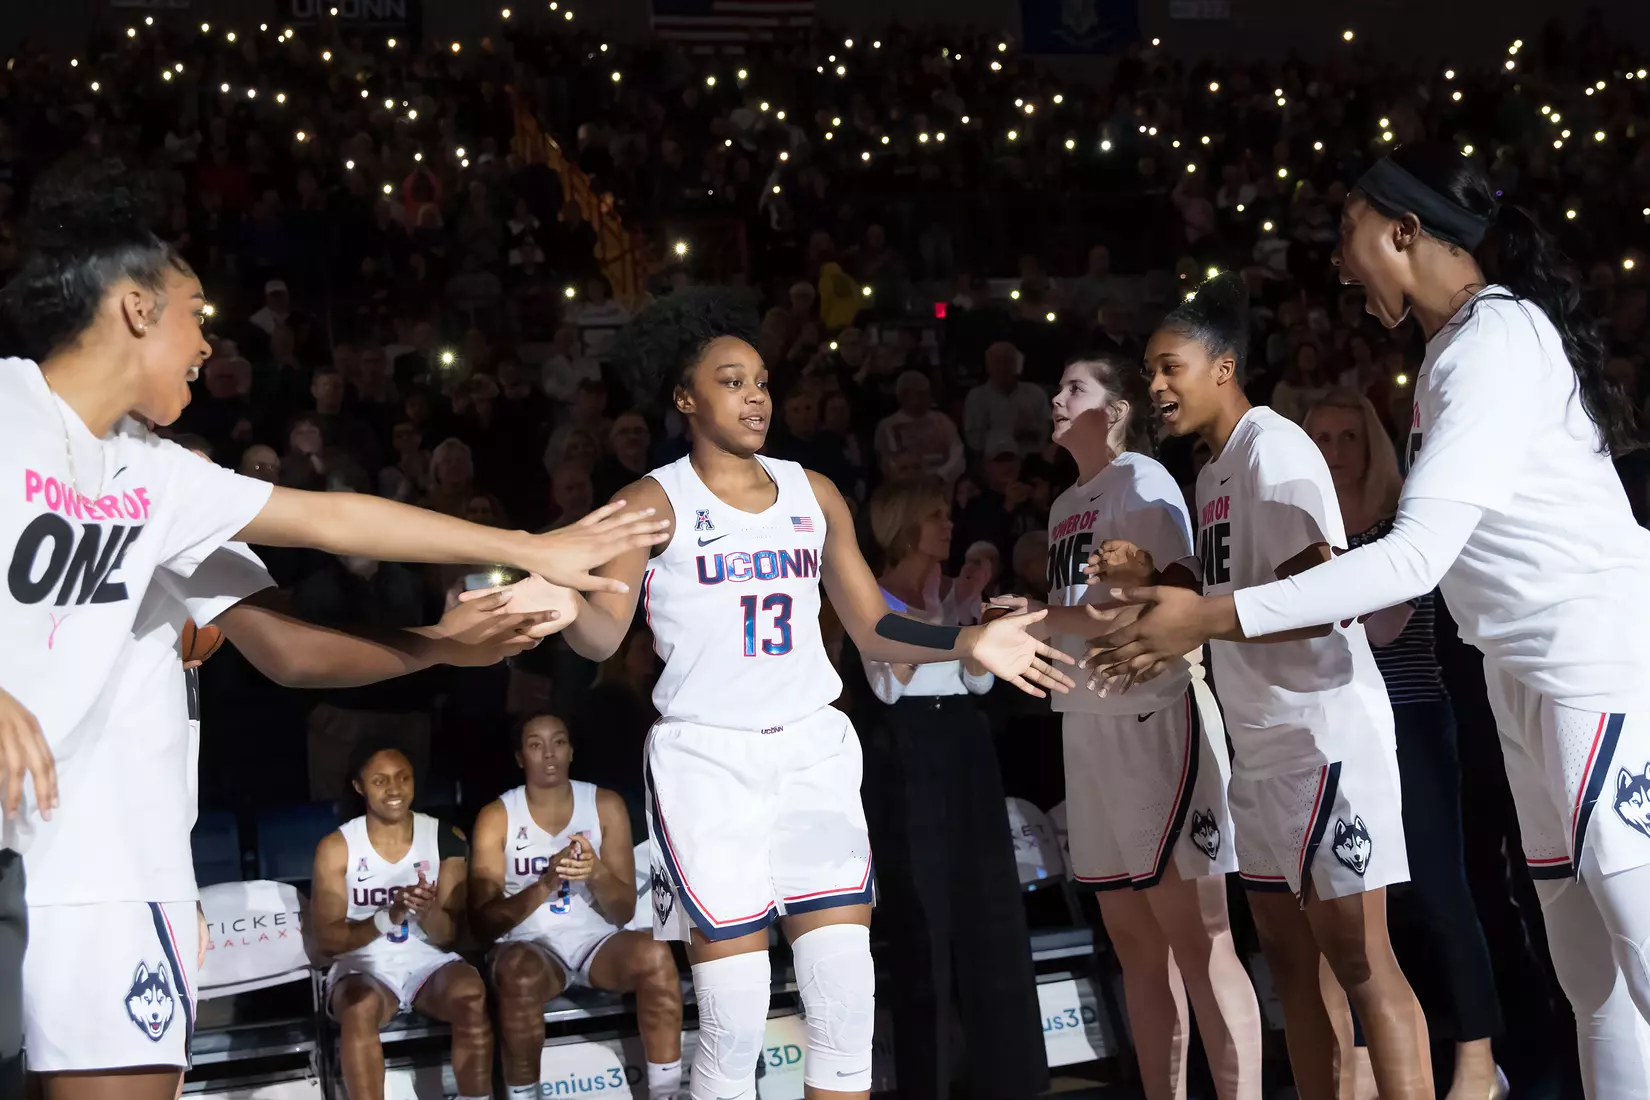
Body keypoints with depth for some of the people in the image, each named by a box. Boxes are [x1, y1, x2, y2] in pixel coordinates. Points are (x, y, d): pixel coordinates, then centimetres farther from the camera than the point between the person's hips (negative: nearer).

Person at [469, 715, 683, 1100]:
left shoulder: (606, 805, 1)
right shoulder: (496, 817, -3)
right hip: (530, 946, -2)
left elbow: (623, 912, 0)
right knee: (520, 974, -38)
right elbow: (482, 922, -9)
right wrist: (544, 886, -25)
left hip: (595, 941, 2)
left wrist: (596, 874, -22)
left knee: (655, 953, -31)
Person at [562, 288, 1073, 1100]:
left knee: (846, 1004, -1)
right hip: (707, 757, -4)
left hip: (815, 750, 4)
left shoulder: (813, 494, 11)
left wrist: (967, 644, -2)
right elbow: (602, 637, -11)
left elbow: (873, 628, 13)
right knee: (733, 1024, -5)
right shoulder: (654, 502, -1)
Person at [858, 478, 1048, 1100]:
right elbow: (889, 686, -14)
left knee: (988, 908, 6)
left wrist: (967, 610, -2)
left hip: (965, 750, 6)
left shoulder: (950, 589, 15)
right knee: (922, 915, -2)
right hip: (907, 757, -6)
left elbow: (980, 680, 8)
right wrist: (932, 613, -16)